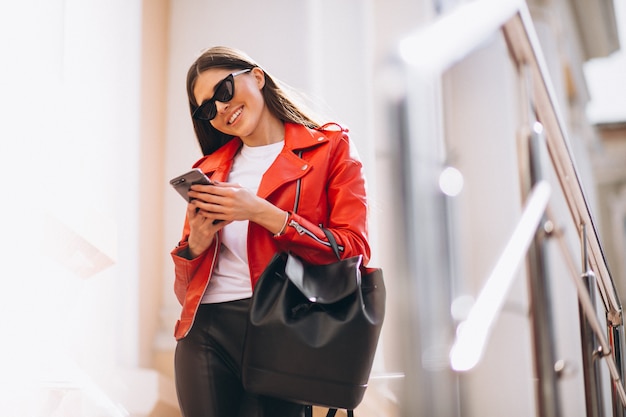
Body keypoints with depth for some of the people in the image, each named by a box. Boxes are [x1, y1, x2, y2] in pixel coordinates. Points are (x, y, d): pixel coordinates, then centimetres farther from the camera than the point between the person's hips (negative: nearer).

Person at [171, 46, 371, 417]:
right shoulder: (209, 170, 17)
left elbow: (353, 252, -6)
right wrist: (196, 244, -4)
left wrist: (263, 213, -14)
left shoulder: (330, 146, 5)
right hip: (204, 331, 4)